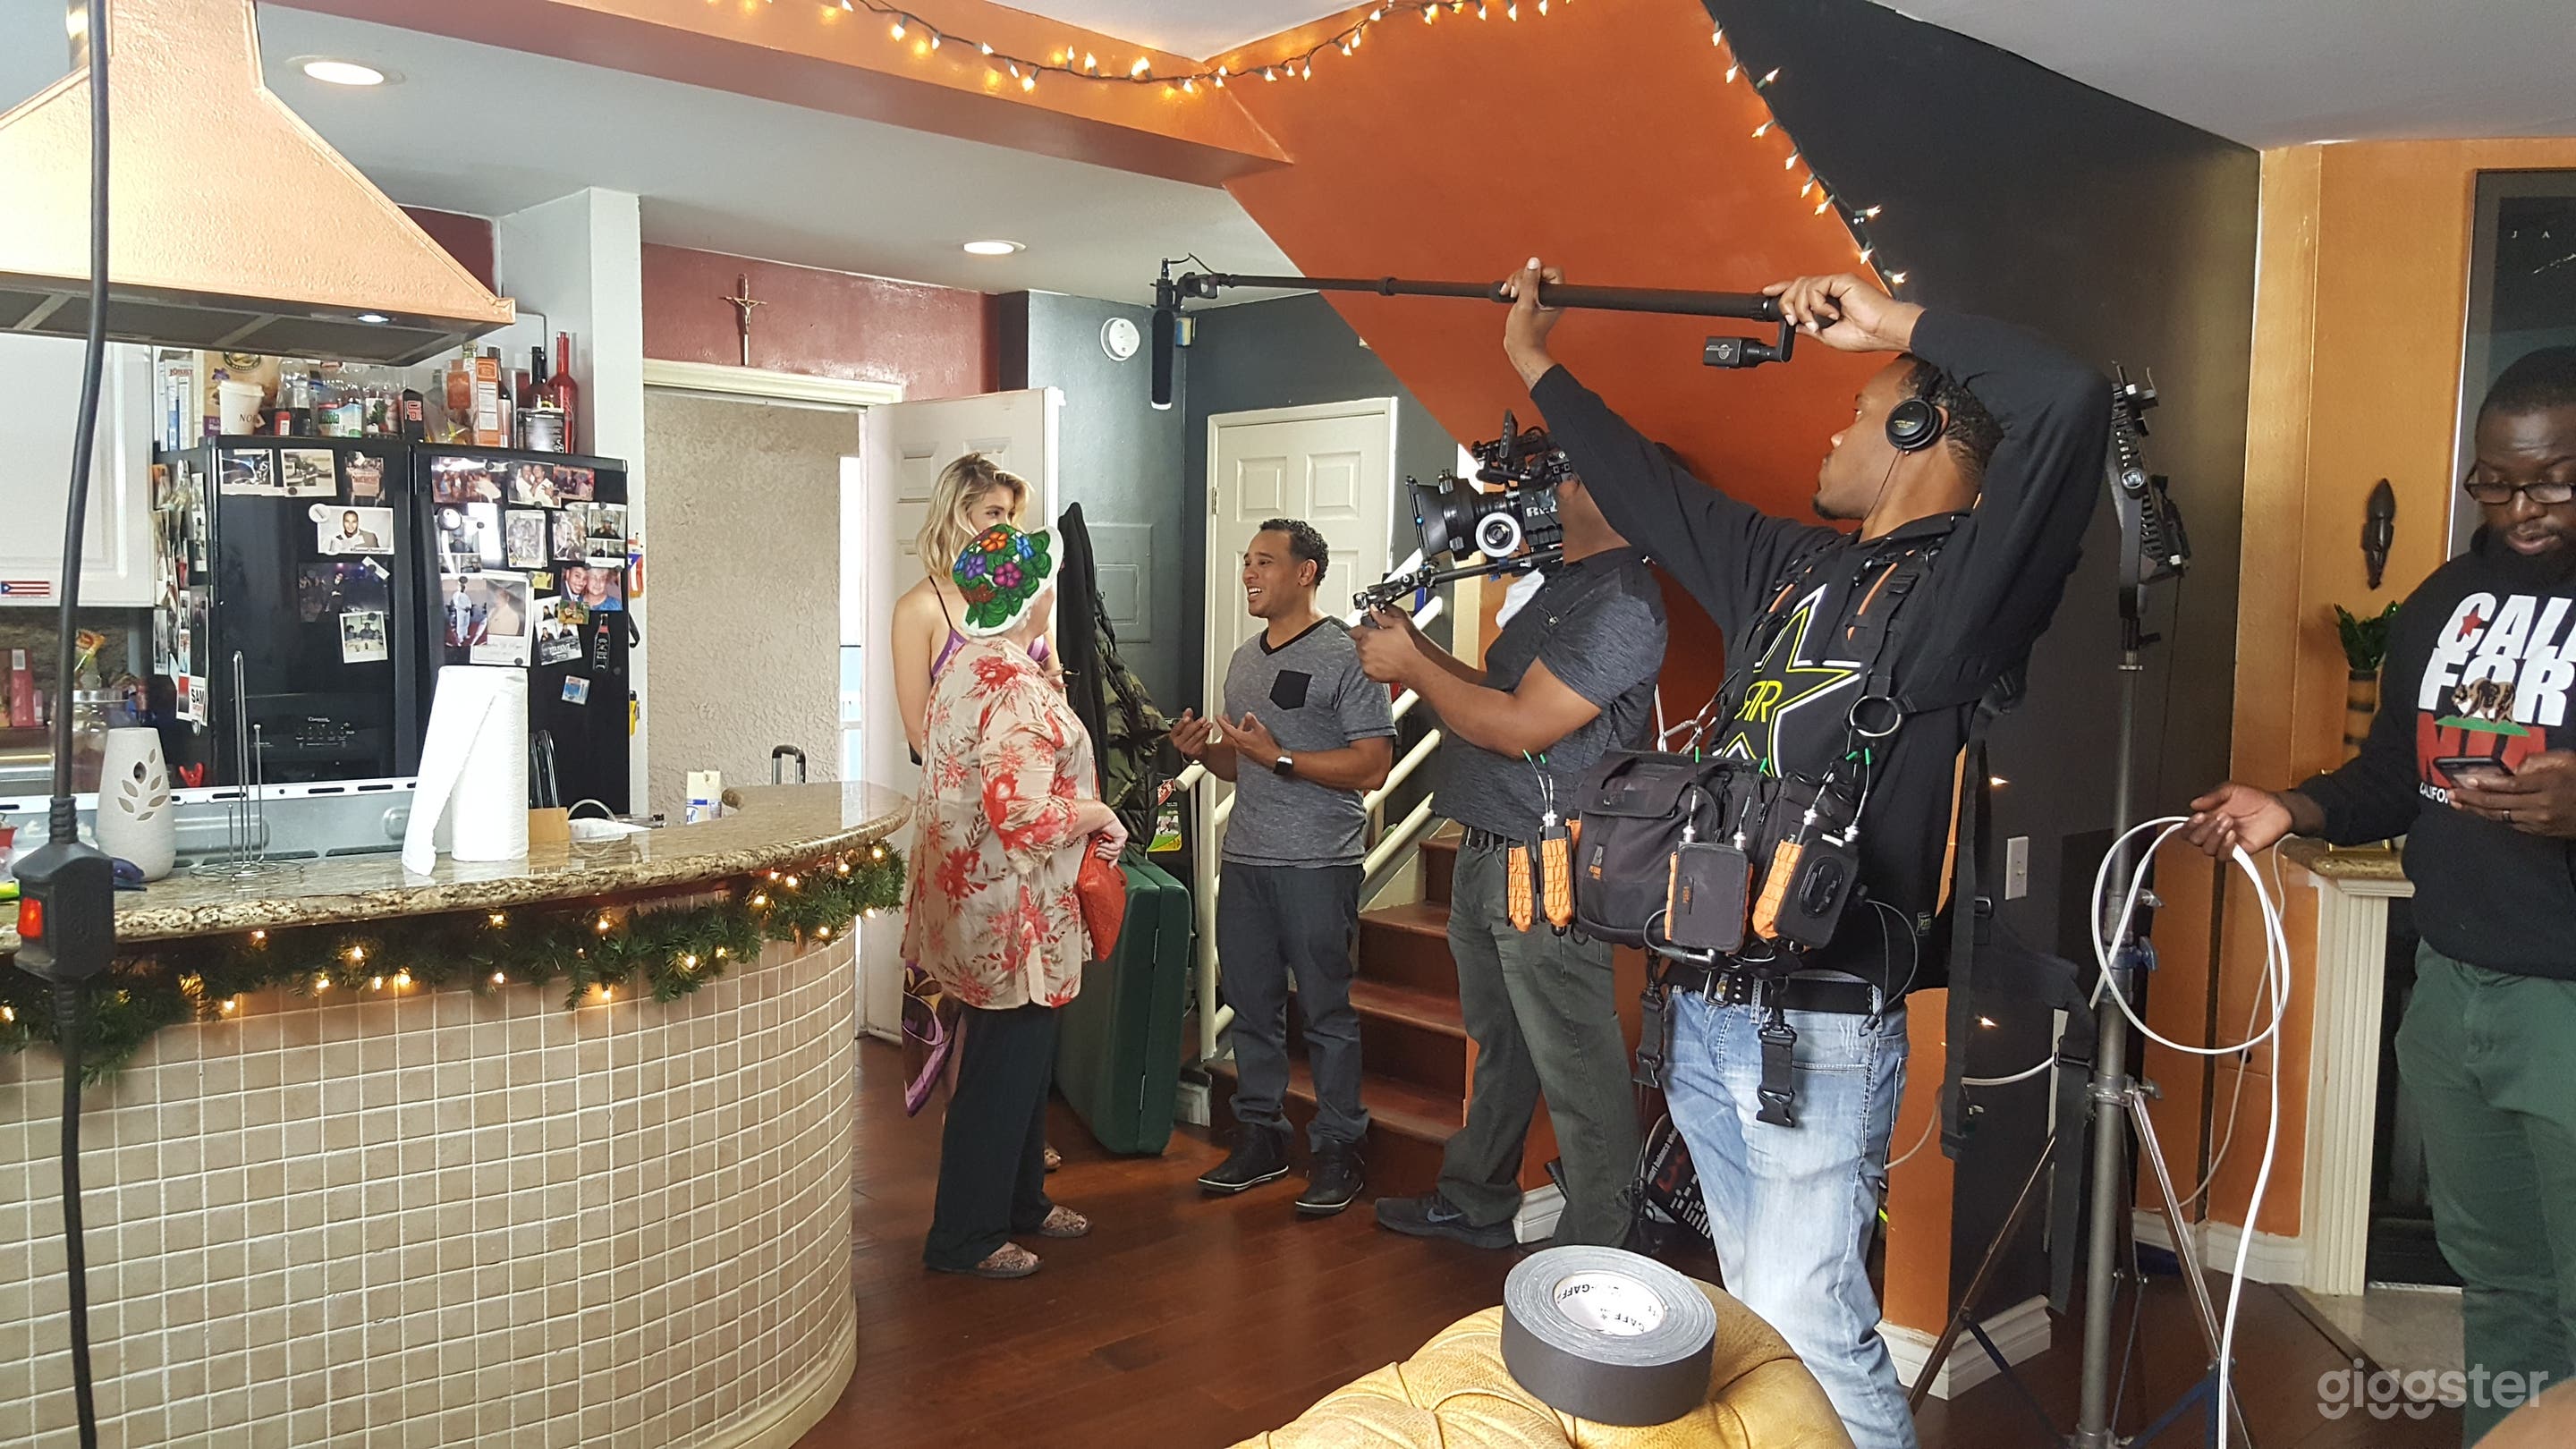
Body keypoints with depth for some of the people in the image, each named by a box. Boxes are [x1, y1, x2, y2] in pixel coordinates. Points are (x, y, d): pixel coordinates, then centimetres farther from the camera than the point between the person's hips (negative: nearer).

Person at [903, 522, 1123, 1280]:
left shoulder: (968, 664, 9)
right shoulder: (1016, 689, -23)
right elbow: (1023, 812, -29)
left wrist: (1082, 820, 13)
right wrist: (1099, 814, -13)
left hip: (977, 897, 10)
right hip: (1011, 909, -10)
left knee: (1022, 1055, 21)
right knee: (1006, 1067, 2)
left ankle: (1020, 1199, 35)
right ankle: (964, 1237, 13)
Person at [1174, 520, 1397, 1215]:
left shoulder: (1347, 655, -8)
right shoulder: (1245, 658, 16)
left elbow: (1372, 766, -15)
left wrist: (1280, 757, -19)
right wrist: (1205, 750, 3)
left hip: (1318, 865, -7)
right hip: (1244, 860, 7)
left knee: (1326, 1012, 0)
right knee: (1251, 1006, 12)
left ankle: (1337, 1151, 11)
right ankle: (1260, 1137, 24)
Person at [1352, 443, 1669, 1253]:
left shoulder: (1622, 604, -17)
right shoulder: (1559, 585, 16)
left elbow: (1520, 726, -22)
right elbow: (1494, 691, 20)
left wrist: (1412, 664, -11)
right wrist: (1413, 649, 7)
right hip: (1485, 854, 10)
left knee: (1575, 1071, -1)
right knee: (1499, 1048, 22)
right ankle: (1475, 1203, 37)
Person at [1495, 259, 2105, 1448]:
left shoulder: (1958, 585, -8)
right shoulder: (1789, 568, 15)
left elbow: (2070, 404, -24)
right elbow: (1651, 492, 27)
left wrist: (1896, 323, -12)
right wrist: (1536, 365, 36)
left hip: (1819, 1027, -8)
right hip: (1704, 1010, 8)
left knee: (1810, 1325, -7)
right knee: (1756, 1316, 18)